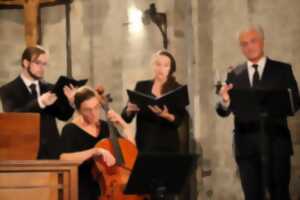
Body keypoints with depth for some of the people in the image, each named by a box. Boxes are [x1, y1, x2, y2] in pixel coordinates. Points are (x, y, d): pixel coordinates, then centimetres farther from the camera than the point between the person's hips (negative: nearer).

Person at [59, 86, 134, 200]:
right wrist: (95, 151, -29)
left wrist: (124, 126, 0)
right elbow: (64, 159, -24)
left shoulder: (105, 126, 10)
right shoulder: (71, 129, -6)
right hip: (84, 191, -5)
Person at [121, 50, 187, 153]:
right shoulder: (141, 86, 8)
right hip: (144, 144, 1)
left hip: (167, 145, -1)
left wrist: (166, 115, -23)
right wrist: (129, 110, -14)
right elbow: (126, 118, 7)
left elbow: (179, 120, -4)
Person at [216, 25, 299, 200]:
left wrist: (277, 105, -22)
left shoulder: (282, 70, 6)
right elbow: (224, 112, 3)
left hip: (276, 143, -2)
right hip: (246, 145, 2)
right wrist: (224, 101, -20)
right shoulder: (234, 75, 10)